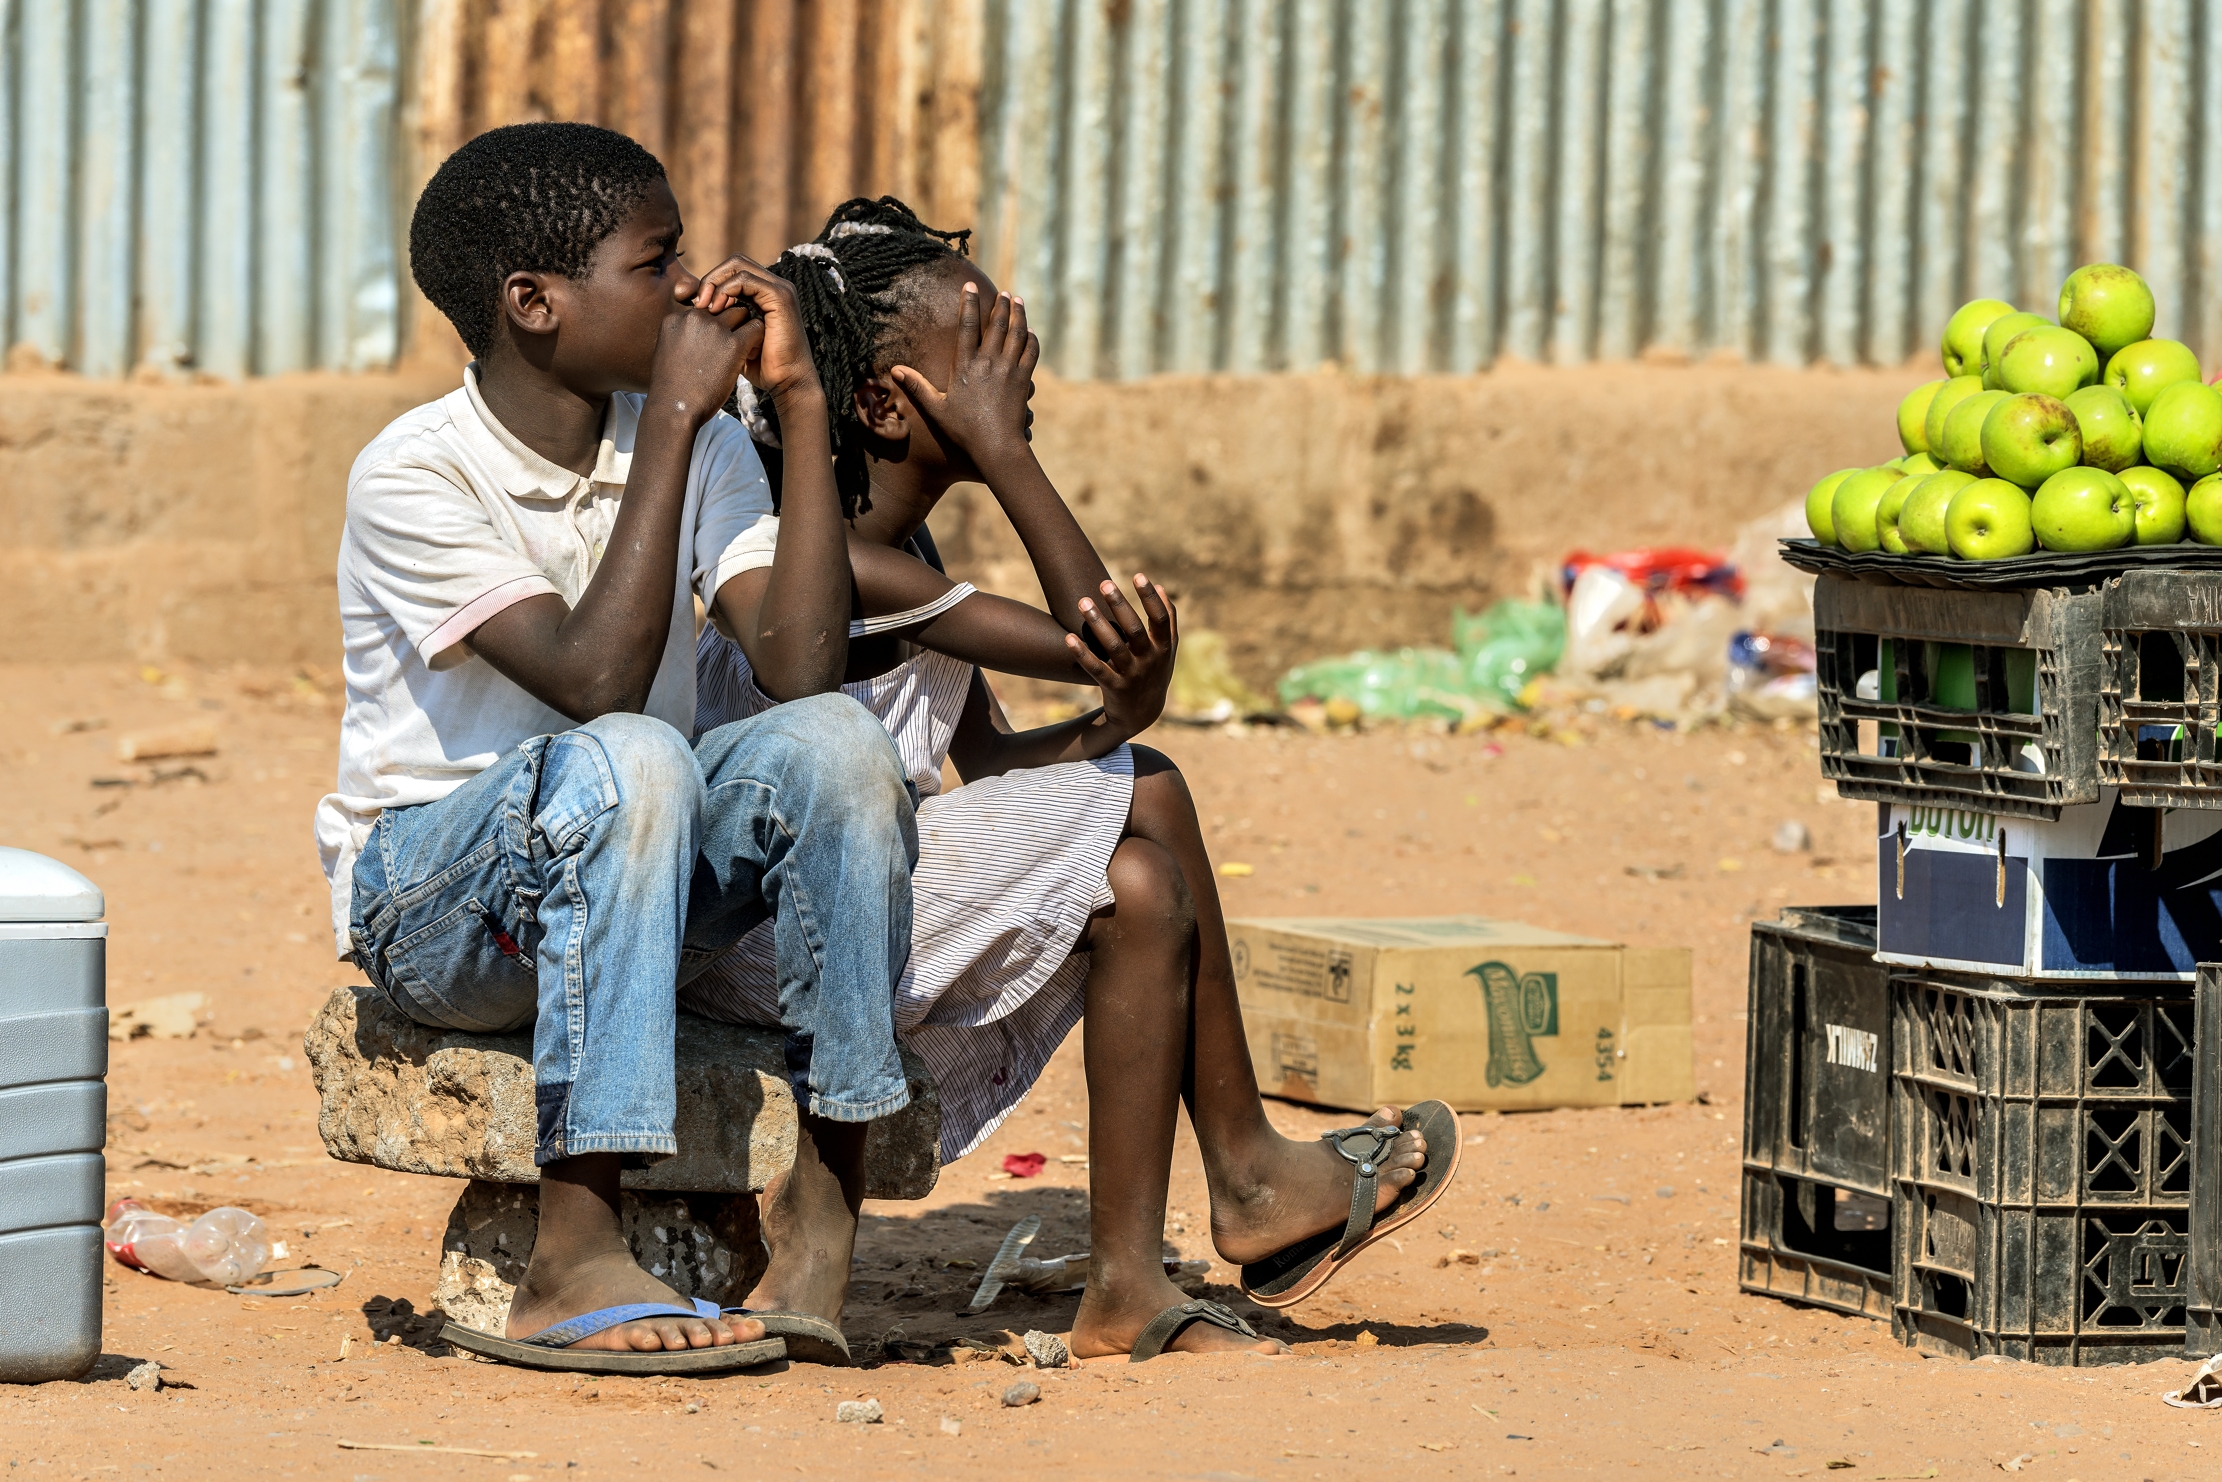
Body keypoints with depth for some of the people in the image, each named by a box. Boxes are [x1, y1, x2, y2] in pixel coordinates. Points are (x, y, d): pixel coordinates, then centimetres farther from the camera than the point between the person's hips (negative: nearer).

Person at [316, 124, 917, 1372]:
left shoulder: (704, 449, 1)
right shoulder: (414, 475, -16)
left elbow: (802, 668, -14)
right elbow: (597, 682, -28)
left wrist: (805, 408, -15)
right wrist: (673, 419, -26)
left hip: (622, 872, 5)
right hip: (432, 902, -5)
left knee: (836, 739, -23)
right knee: (631, 762, -36)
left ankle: (826, 1201, -21)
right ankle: (578, 1264, -40)